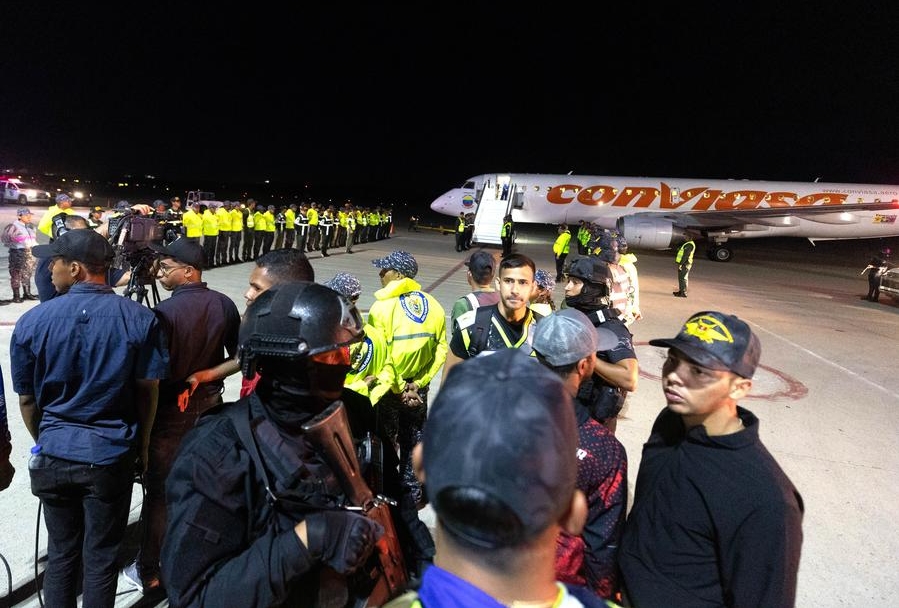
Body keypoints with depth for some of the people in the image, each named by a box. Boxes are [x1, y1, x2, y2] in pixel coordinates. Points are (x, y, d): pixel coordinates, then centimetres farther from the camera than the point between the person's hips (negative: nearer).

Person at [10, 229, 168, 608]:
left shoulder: (32, 321, -8)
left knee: (61, 552, 19)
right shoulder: (140, 319, -11)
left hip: (54, 453, 2)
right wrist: (142, 444, 9)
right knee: (101, 556, 12)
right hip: (112, 454, -1)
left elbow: (27, 399, 0)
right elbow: (148, 391, -6)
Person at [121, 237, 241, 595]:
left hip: (171, 411, -5)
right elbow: (238, 356, 4)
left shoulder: (166, 312, -21)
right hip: (210, 404, 6)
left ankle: (148, 572, 19)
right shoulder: (224, 304, -3)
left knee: (160, 491, 7)